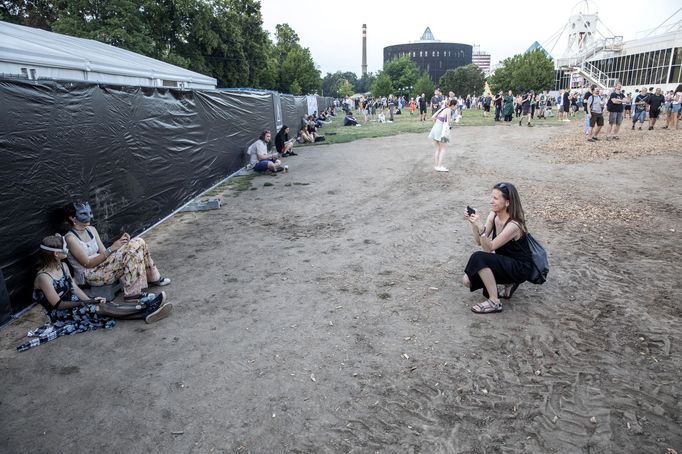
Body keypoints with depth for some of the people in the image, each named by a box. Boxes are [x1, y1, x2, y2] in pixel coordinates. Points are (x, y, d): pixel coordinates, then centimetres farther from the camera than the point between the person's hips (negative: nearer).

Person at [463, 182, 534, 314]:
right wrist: (473, 223, -21)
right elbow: (480, 242, -6)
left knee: (479, 257, -30)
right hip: (504, 263, 8)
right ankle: (509, 283, 12)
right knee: (468, 280, -5)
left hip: (521, 268, -8)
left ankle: (494, 303, -17)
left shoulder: (513, 225, -28)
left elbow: (488, 248, -27)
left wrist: (480, 226, -41)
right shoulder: (493, 215, -5)